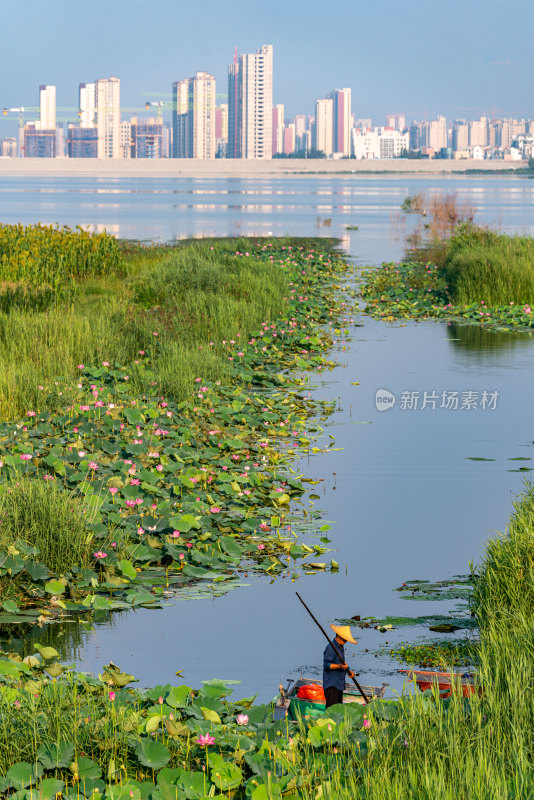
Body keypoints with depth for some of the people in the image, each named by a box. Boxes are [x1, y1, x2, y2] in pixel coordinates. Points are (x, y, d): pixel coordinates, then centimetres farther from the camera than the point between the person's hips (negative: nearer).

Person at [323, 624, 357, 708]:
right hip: (331, 685, -10)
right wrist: (340, 666, -31)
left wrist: (348, 671, 8)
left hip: (339, 684, 10)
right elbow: (326, 665, -20)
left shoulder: (341, 646, 15)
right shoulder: (330, 648, -15)